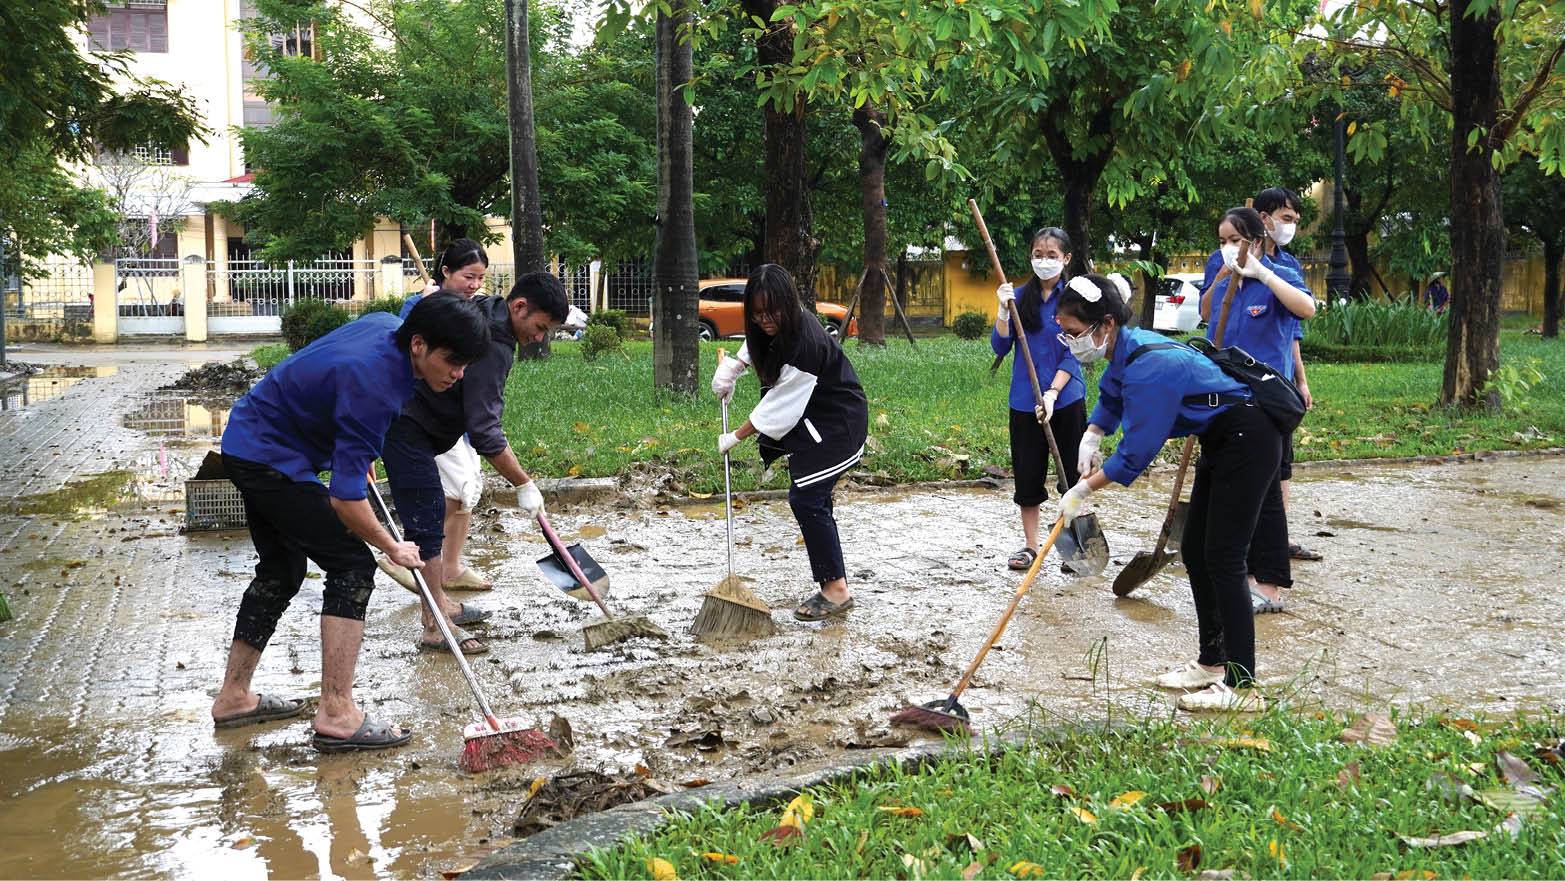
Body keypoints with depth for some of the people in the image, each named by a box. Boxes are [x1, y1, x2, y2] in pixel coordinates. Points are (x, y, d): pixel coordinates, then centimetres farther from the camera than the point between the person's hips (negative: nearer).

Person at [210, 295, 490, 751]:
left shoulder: (386, 325, -5)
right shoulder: (373, 387, -31)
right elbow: (346, 499, -29)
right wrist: (393, 548, -14)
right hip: (272, 460, -10)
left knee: (281, 571, 19)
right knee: (353, 565, -12)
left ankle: (233, 697, 29)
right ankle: (336, 714, -12)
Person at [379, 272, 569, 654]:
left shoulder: (481, 312, 8)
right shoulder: (493, 346, -23)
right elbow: (484, 431, -25)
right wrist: (524, 484, -19)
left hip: (401, 419, 11)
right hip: (404, 426, -11)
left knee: (432, 514, 17)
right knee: (427, 520, -9)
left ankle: (439, 604, 27)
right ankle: (434, 628, -5)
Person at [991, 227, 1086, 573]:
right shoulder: (1020, 297, 5)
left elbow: (1074, 353, -8)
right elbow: (1000, 348, 2)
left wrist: (1052, 394, -17)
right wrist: (1004, 310, -12)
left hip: (1066, 399, -3)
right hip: (1025, 401, 3)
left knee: (1072, 475, 4)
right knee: (1028, 475, 7)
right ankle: (1030, 546, 18)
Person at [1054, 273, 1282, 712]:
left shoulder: (1148, 366, -29)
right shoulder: (1125, 350, 1)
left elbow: (1136, 453, -25)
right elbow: (1110, 397, 24)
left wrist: (1083, 490, -15)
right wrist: (1091, 436, 7)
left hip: (1248, 441, -10)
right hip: (1219, 443, 10)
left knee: (1222, 559, -11)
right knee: (1195, 552, 13)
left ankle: (1241, 687, -7)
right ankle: (1212, 663, 24)